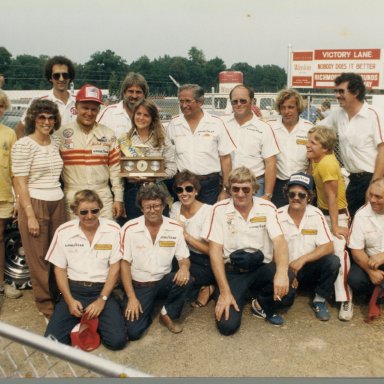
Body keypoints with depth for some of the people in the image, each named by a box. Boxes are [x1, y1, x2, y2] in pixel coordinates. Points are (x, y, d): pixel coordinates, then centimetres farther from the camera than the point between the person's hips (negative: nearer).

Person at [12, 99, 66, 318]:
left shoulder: (56, 142, 10)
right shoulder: (23, 145, -9)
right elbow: (20, 183, -10)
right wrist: (30, 216, -14)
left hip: (58, 204, 5)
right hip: (34, 204, -5)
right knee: (39, 258, 4)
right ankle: (47, 306, 17)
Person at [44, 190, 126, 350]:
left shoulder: (113, 229, -6)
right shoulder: (63, 231, -3)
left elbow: (115, 267, -3)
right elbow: (59, 268, 4)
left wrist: (102, 300, -11)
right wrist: (69, 300, -8)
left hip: (102, 289, -1)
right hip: (73, 289, 1)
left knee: (117, 340, -18)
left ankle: (92, 322, 12)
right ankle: (81, 321, 13)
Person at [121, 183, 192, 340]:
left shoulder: (175, 228, -6)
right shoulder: (129, 228, -11)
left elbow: (184, 258, 0)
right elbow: (124, 263, -8)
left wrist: (184, 267, -27)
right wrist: (131, 297, -14)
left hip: (164, 281, 2)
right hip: (138, 285, -2)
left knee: (185, 279, -30)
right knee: (132, 331, -19)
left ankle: (167, 315, -3)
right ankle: (146, 309, 15)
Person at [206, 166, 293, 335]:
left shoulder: (267, 208, -4)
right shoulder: (220, 209, -7)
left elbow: (279, 241, -16)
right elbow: (215, 250, -9)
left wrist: (282, 271, -38)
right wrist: (225, 292, -16)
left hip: (262, 267, 1)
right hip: (232, 270, -1)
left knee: (288, 278, -32)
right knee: (227, 325, -18)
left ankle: (265, 306, 4)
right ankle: (242, 294, 17)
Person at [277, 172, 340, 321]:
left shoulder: (316, 214, -9)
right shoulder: (278, 216, -11)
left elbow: (328, 247, -14)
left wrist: (302, 260, -25)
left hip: (310, 267, 2)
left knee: (333, 262, -27)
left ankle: (319, 300, -3)